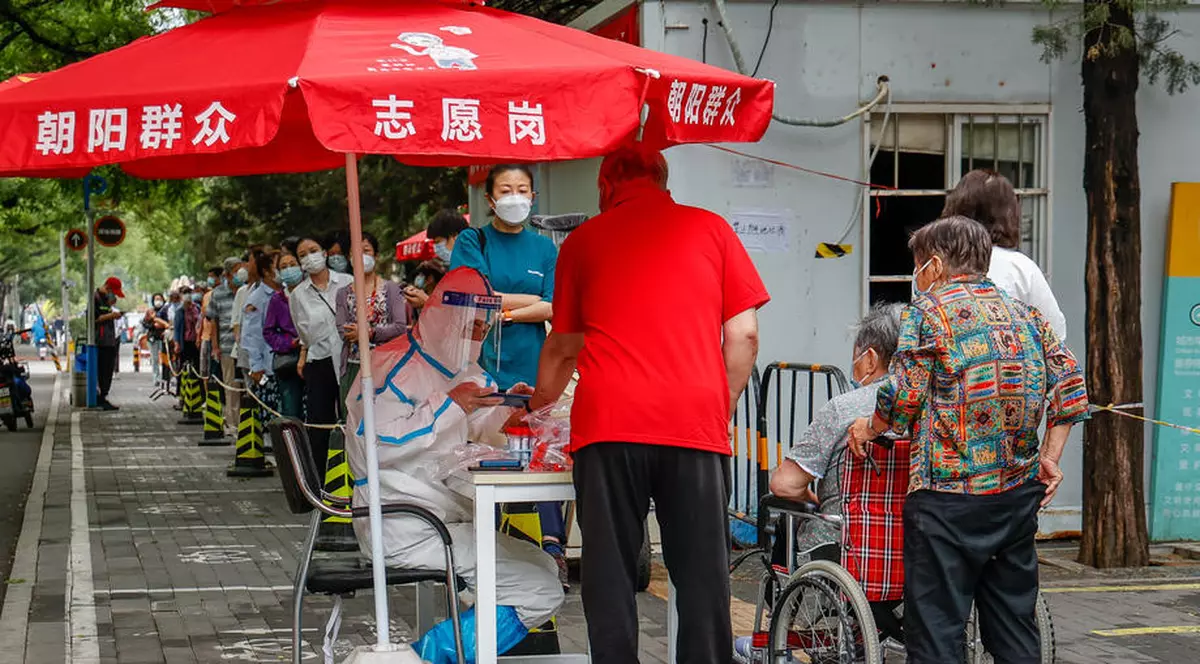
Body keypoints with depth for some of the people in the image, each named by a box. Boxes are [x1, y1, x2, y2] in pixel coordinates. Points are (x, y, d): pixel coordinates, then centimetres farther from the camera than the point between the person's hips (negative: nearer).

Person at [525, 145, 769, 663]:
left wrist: (541, 401, 45)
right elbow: (744, 335, 7)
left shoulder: (583, 240, 16)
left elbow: (563, 345, 28)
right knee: (702, 575, 4)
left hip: (607, 423, 0)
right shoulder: (711, 228, 13)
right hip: (696, 422, 0)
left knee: (610, 577, 4)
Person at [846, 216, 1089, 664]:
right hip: (1019, 494, 6)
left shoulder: (929, 308, -3)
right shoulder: (1025, 314, 14)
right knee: (1014, 626, 15)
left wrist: (870, 428, 7)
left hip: (948, 496, -6)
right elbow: (1069, 385, 9)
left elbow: (905, 394, -10)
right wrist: (1050, 457, 13)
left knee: (935, 626, -3)